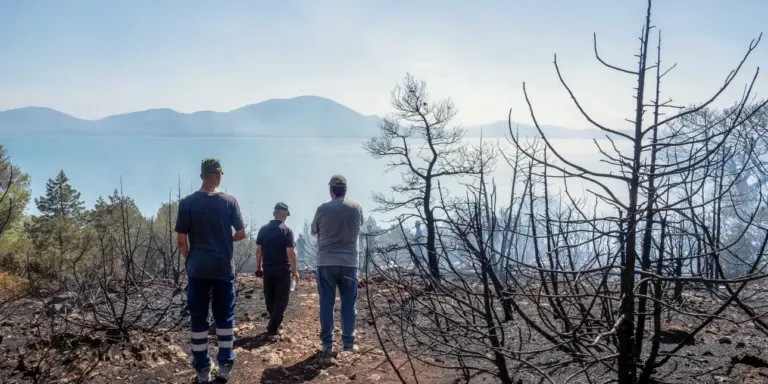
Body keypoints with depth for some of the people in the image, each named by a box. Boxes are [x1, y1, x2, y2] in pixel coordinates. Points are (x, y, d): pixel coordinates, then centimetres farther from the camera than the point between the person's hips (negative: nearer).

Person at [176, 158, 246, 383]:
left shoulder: (187, 203, -5)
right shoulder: (229, 201, -4)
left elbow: (182, 241, -4)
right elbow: (241, 234, -1)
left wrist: (189, 260, 13)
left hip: (198, 269, 0)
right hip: (224, 268, 0)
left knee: (198, 318, 8)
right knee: (224, 316, 11)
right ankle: (225, 365, 15)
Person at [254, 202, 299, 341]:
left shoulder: (263, 229, 3)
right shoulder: (287, 230, -10)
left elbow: (258, 251, 5)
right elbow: (291, 253, -14)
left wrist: (258, 268, 14)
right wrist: (295, 271, -6)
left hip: (267, 269, 5)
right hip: (282, 269, -5)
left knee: (270, 299, 16)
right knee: (281, 300, 2)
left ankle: (276, 324, 31)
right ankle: (273, 330, -3)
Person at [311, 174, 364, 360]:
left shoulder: (322, 209, -5)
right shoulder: (356, 208, -2)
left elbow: (314, 231, 10)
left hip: (326, 263, -1)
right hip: (349, 262, 1)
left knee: (326, 304, 6)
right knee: (349, 304, 9)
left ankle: (327, 343, 7)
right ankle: (348, 342, 13)